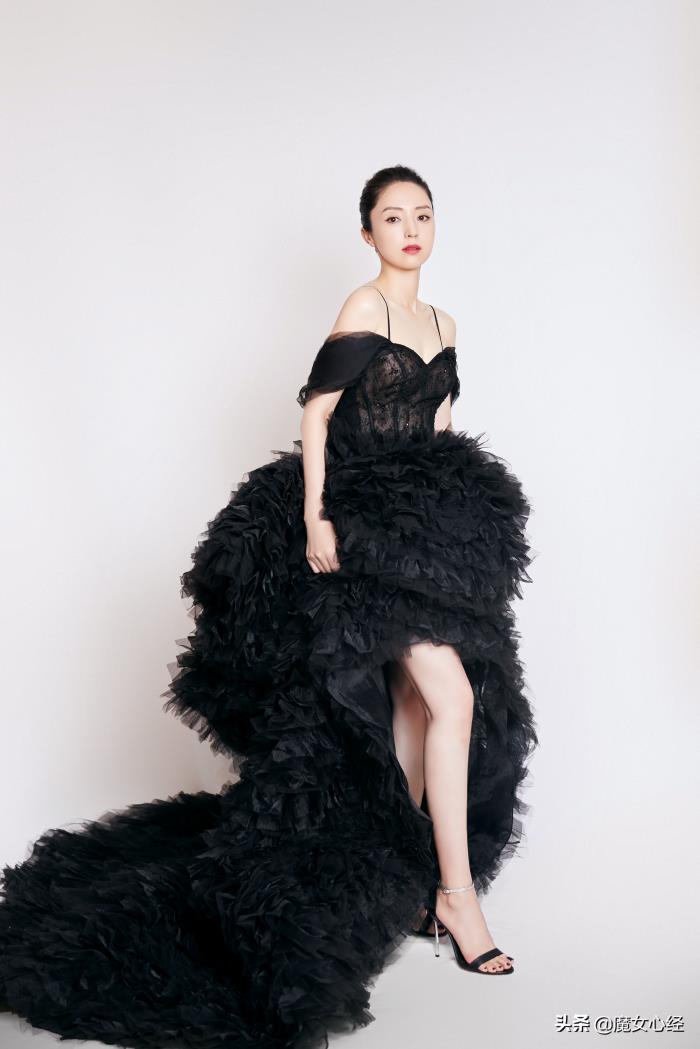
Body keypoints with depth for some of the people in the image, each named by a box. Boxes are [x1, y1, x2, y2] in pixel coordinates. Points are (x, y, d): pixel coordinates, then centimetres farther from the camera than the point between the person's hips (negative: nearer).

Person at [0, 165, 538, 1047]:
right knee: (452, 696, -14)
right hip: (360, 525, -8)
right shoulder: (364, 308, -6)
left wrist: (450, 521, 17)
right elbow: (316, 412, -10)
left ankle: (404, 883, 20)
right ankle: (455, 893, -5)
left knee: (414, 700, 9)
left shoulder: (442, 324, 16)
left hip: (422, 526, 8)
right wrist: (315, 517, -19)